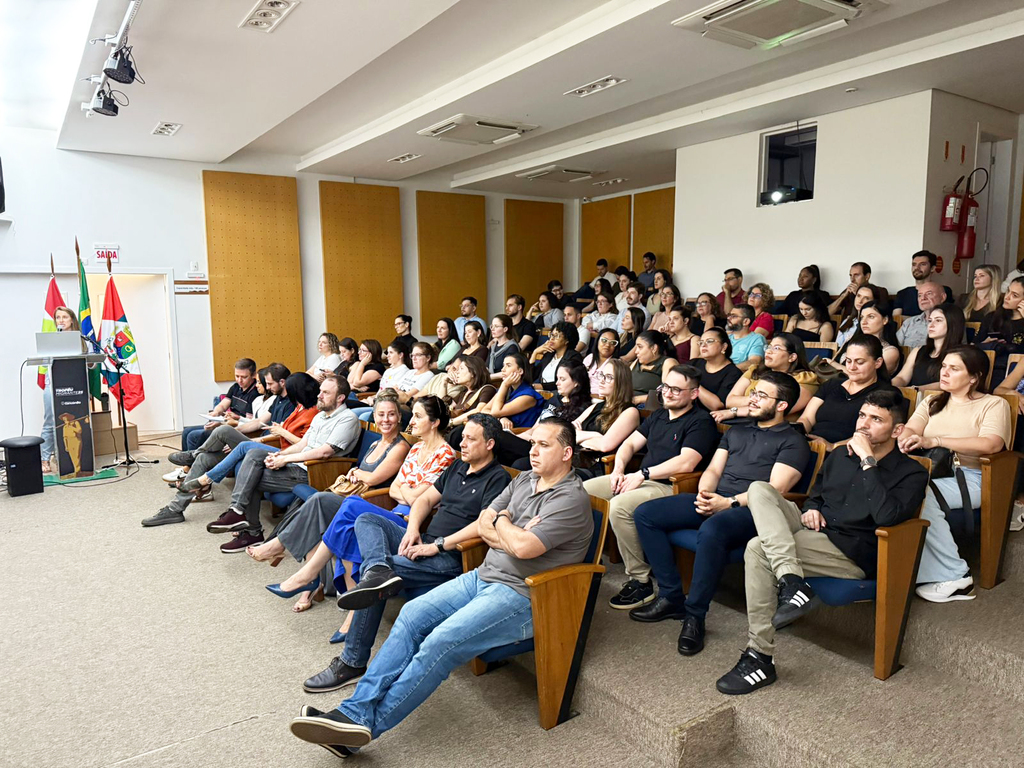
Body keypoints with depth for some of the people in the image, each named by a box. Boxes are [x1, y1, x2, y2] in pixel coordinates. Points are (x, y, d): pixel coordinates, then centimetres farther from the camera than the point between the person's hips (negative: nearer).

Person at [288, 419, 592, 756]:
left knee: (440, 642, -23)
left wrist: (500, 520, -4)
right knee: (412, 614, -8)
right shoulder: (524, 480, 13)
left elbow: (523, 547, -26)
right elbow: (482, 525, 11)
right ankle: (355, 711, -10)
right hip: (483, 576, 9)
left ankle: (368, 724, -15)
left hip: (521, 597, -8)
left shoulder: (571, 499, -14)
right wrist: (515, 536, -8)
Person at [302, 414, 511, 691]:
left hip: (451, 557, -9)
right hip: (423, 542, 9)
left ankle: (352, 663, -11)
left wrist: (436, 545, -21)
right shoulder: (458, 467, 19)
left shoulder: (498, 479, -8)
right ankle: (379, 569, -36)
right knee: (366, 520, -4)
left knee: (370, 573, -22)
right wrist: (412, 530, 0)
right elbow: (426, 499, 20)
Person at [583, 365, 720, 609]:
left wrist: (642, 474, -17)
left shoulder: (701, 421, -6)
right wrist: (618, 469, 1)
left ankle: (640, 582, -21)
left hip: (670, 488, -9)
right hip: (640, 479, 9)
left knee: (619, 505, -34)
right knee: (582, 490, -3)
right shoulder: (658, 416, 21)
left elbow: (686, 463, -20)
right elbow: (630, 443, 21)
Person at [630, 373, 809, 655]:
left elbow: (775, 489, -9)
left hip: (750, 508, -7)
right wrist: (704, 494, -3)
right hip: (713, 499, 8)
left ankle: (695, 616, -24)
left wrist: (729, 503, -17)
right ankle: (671, 597, -6)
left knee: (711, 531, -41)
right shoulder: (737, 431, 26)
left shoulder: (792, 441, 4)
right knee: (645, 513, -9)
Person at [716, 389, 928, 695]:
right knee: (759, 489, -17)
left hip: (852, 553, -7)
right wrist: (810, 509, 7)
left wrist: (867, 462, -16)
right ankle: (792, 582, -35)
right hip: (815, 530, 7)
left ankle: (760, 657, -21)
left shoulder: (911, 473, 0)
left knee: (758, 549, -28)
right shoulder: (840, 455, 20)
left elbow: (887, 515, -21)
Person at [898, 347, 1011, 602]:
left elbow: (990, 445, -14)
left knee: (922, 494, -35)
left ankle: (953, 576, -21)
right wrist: (905, 441, -22)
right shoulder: (932, 402, 22)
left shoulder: (994, 404, 6)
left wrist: (934, 441, -22)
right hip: (930, 472, 4)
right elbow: (910, 429, 4)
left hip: (970, 478, -4)